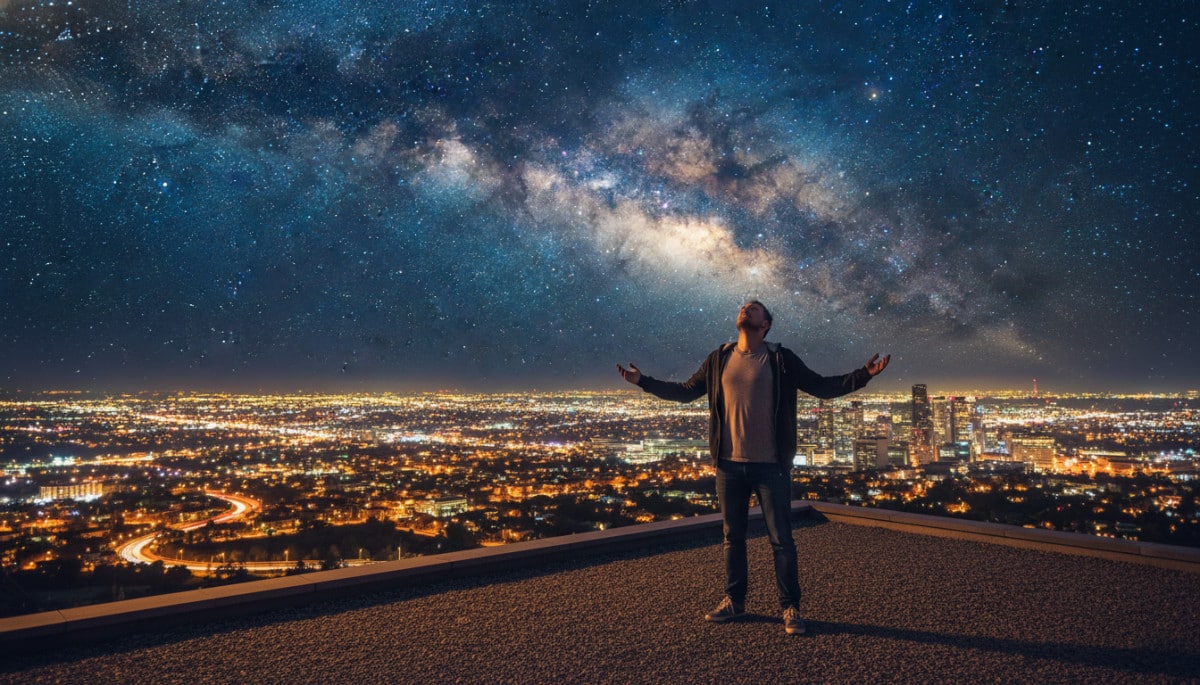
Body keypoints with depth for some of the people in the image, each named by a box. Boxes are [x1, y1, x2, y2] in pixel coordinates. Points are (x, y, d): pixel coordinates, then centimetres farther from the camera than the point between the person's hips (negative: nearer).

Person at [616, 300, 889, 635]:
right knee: (732, 537, 14)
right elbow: (684, 391, 14)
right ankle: (734, 600, 28)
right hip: (729, 465, 3)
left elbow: (822, 387, 2)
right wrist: (643, 381, 10)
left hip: (771, 466, -3)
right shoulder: (719, 359, 6)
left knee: (781, 539, 4)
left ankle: (790, 607, 19)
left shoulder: (781, 359, -1)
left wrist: (864, 375, -10)